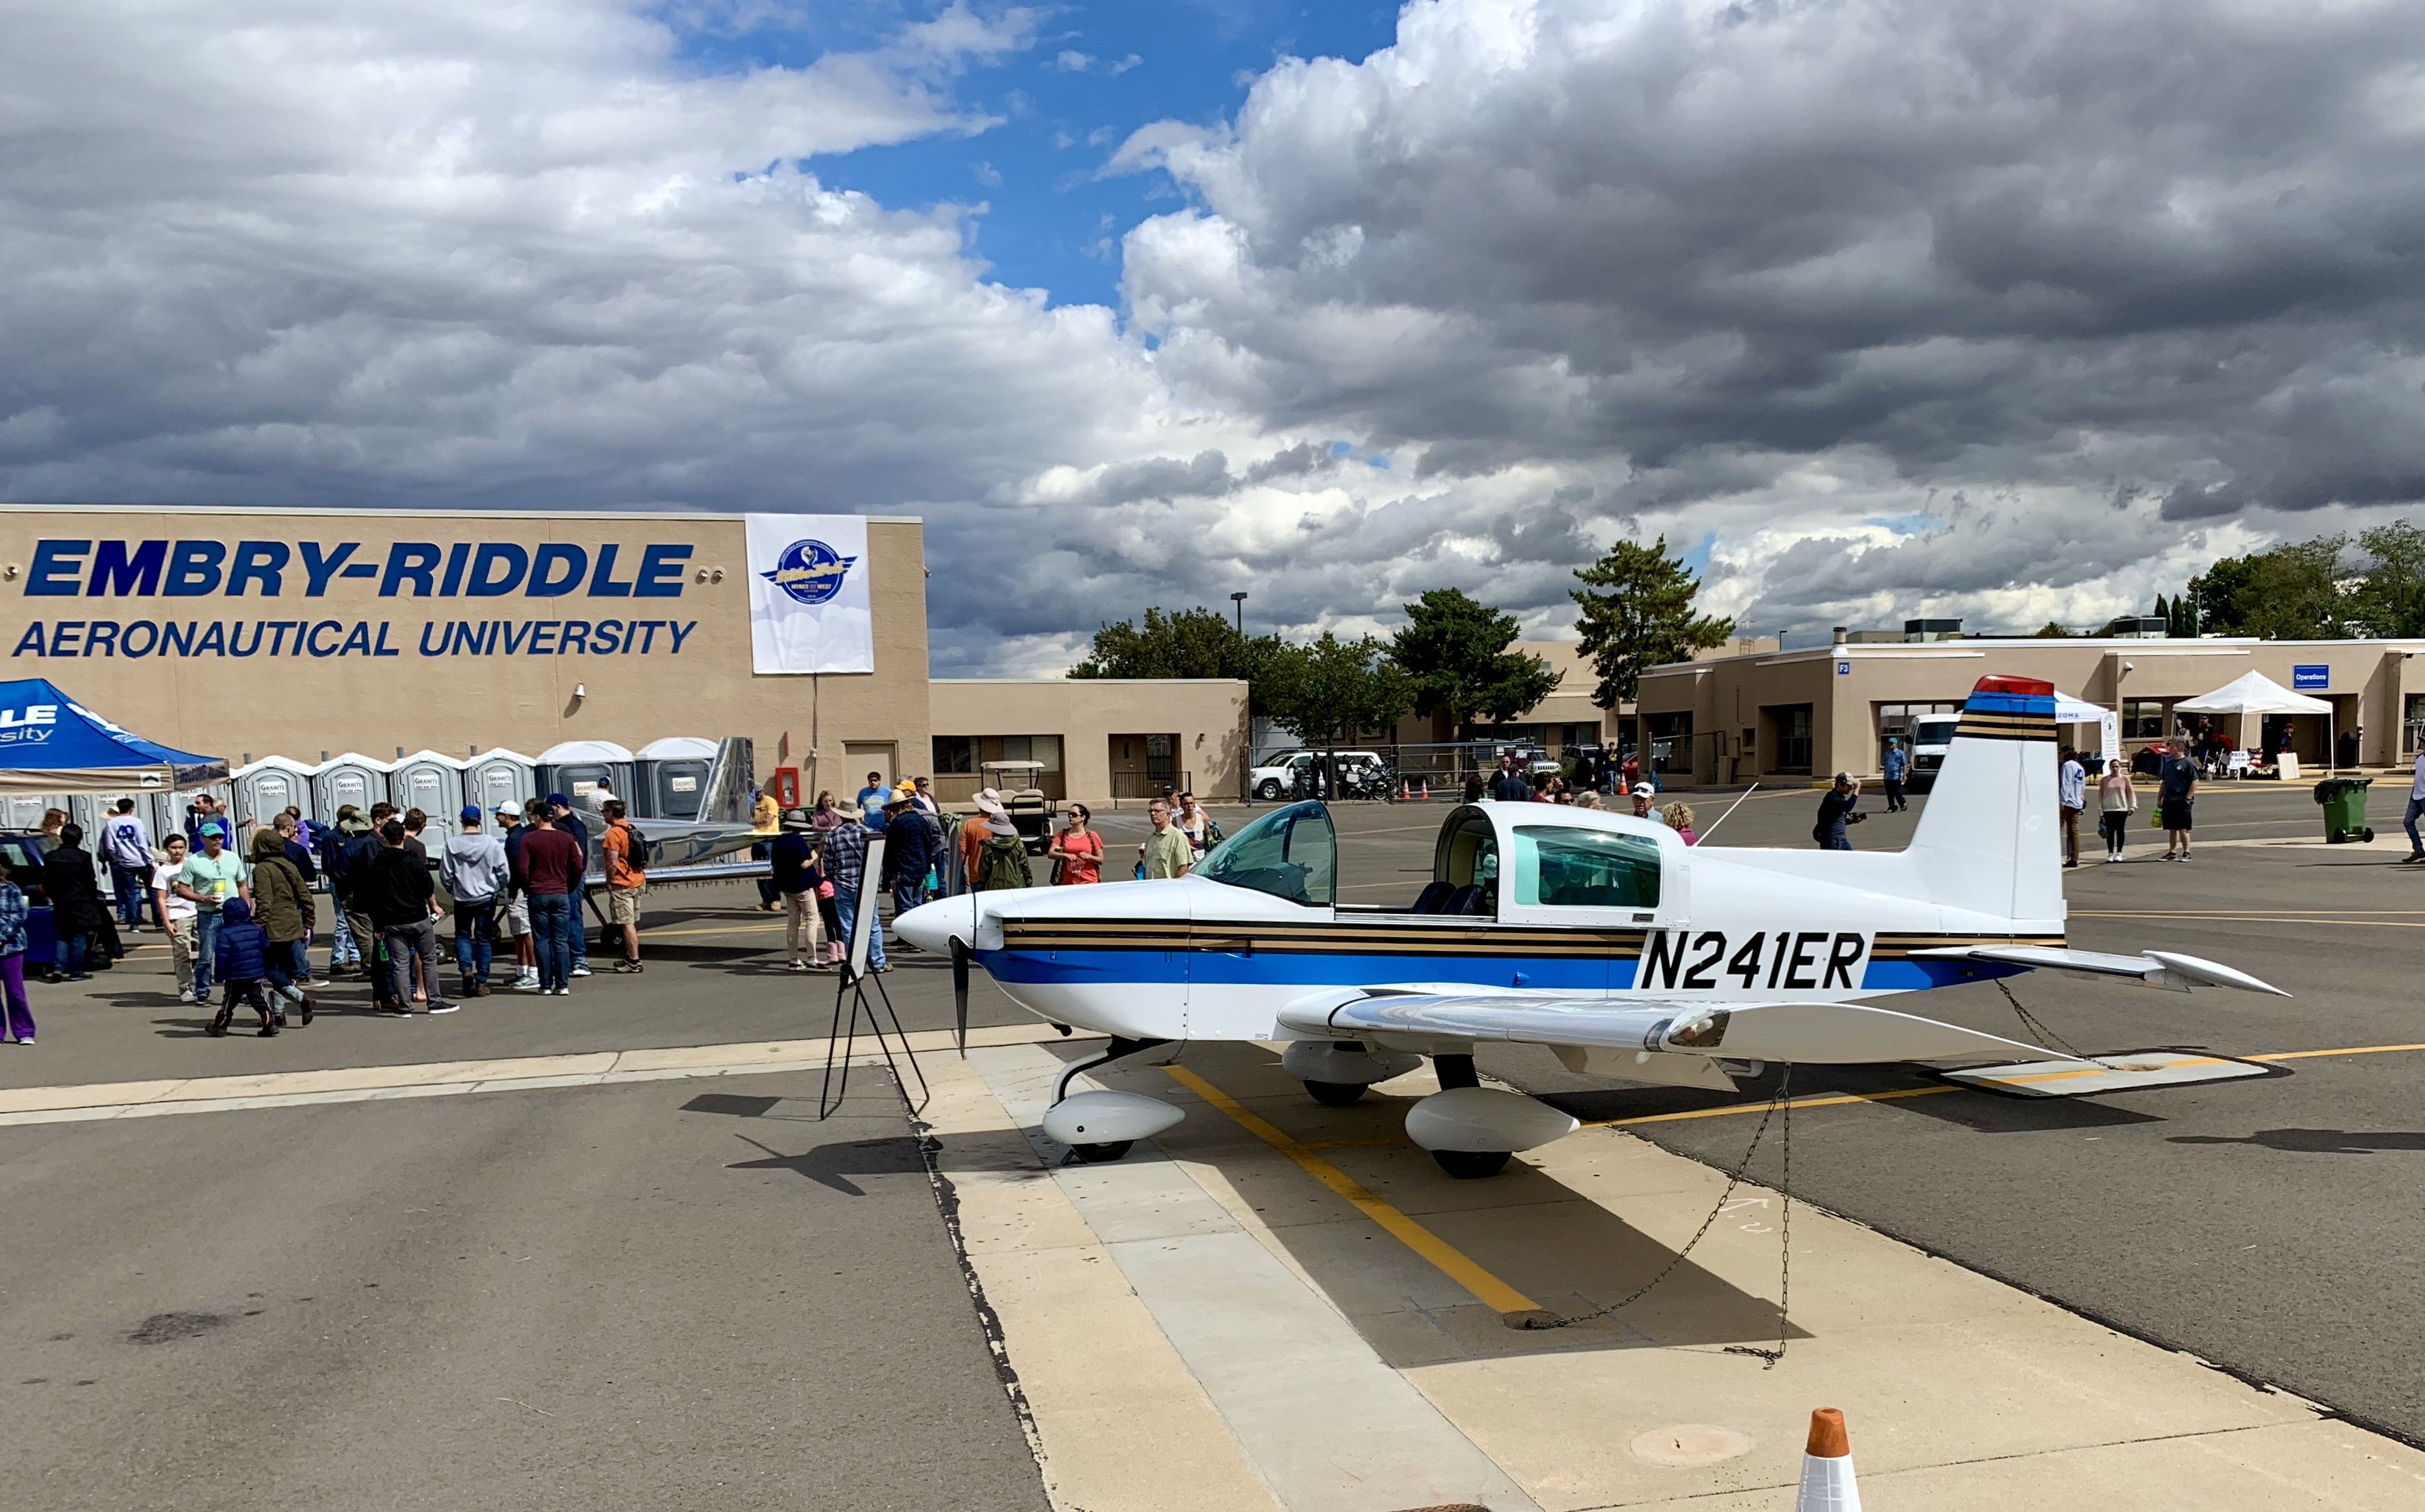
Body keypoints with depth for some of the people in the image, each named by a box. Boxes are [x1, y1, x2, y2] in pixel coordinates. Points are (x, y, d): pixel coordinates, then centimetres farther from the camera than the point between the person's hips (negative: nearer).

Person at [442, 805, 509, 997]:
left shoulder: (452, 845, -8)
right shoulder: (492, 843, -9)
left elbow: (445, 874, -2)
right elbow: (502, 870, -6)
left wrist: (452, 890, 18)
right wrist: (499, 890, 12)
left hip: (462, 899, 0)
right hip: (486, 898, 0)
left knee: (462, 935, 17)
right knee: (484, 939, 7)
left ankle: (466, 968, -6)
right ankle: (481, 982, 7)